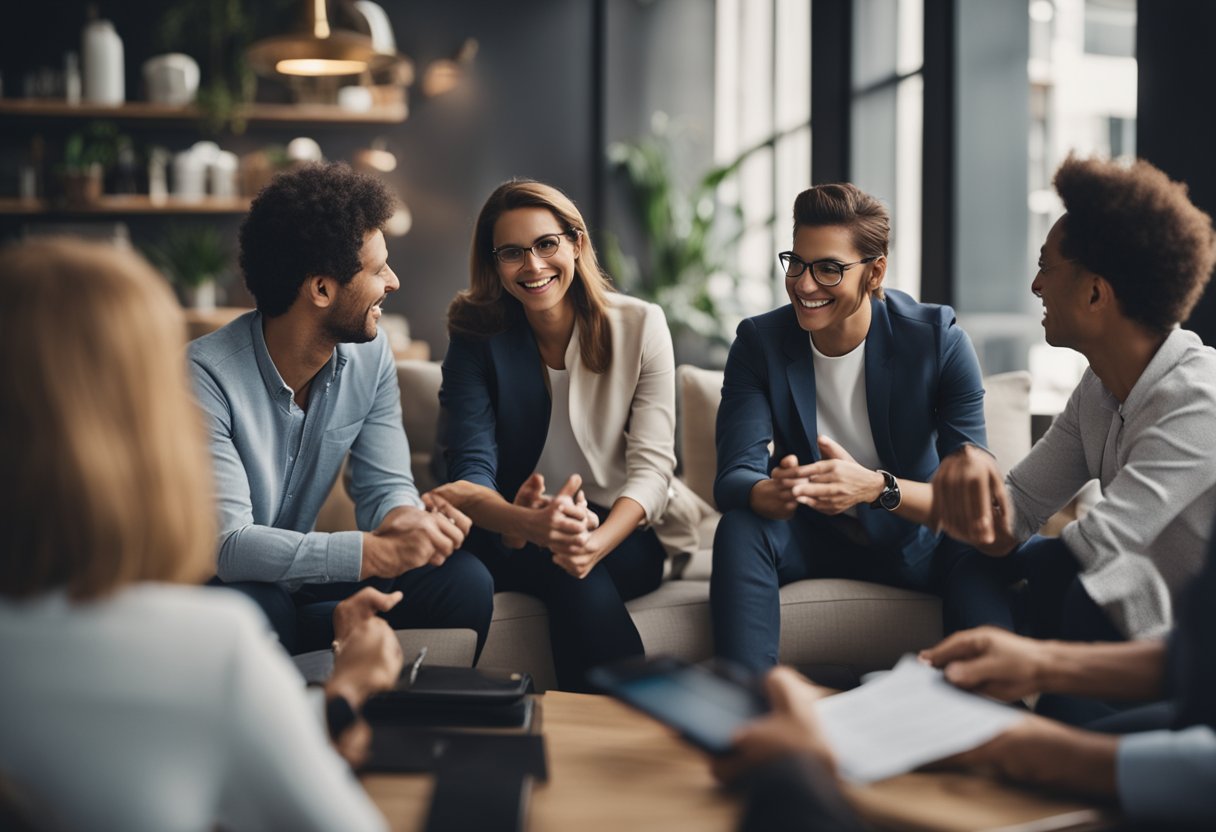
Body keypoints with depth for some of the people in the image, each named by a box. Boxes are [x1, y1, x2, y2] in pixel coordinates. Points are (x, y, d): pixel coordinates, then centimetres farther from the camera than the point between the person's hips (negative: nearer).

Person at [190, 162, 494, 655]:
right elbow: (228, 544, -30)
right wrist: (379, 552, -39)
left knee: (464, 581, -16)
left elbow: (384, 485, -2)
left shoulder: (370, 353, -4)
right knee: (255, 611, -40)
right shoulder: (210, 374, -24)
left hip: (298, 577, 6)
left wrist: (405, 518, -29)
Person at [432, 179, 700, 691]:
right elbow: (470, 473, -13)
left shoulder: (639, 326, -3)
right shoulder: (477, 337, -2)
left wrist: (597, 543, -31)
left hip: (624, 535, 0)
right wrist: (533, 524, -37)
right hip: (516, 539, 0)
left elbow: (651, 467, -10)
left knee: (580, 569, -34)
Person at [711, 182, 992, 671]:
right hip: (809, 541, 1)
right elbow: (733, 478, -19)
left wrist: (879, 488, -43)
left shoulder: (937, 338, -15)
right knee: (739, 529, -29)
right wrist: (775, 493, -45)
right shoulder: (759, 342, -10)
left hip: (915, 543, -1)